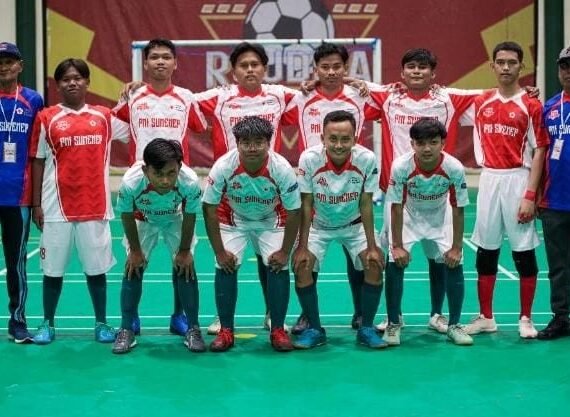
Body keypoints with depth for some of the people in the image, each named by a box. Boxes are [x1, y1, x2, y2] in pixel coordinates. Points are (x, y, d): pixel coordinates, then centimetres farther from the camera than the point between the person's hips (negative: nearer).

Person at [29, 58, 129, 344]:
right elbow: (38, 162, 2)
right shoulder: (46, 118, 1)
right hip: (57, 208, -1)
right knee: (53, 269, 7)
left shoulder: (104, 116, 5)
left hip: (95, 206, 1)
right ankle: (48, 324, 20)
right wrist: (36, 205, 0)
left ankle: (102, 323, 19)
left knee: (96, 268, 7)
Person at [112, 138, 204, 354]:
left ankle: (193, 329, 6)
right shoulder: (130, 182, -42)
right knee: (133, 267, -5)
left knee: (185, 267, -7)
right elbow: (127, 216, -20)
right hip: (143, 220, 0)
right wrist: (135, 250, -9)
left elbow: (189, 217, -20)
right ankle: (126, 330, 6)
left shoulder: (190, 182, -41)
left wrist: (185, 250, -10)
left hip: (176, 220, 0)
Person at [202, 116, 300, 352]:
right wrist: (219, 251, -17)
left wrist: (285, 251, -15)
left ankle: (278, 331, 2)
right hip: (233, 220, 0)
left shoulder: (282, 169, -30)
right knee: (226, 266, -14)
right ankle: (226, 331, 0)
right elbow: (209, 209, -19)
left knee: (278, 267, -13)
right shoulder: (223, 166, -30)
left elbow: (293, 212, -18)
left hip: (272, 221, 0)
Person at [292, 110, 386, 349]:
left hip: (354, 225, 1)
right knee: (302, 266, -18)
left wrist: (372, 247, -17)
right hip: (318, 225, 0)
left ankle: (366, 329, 1)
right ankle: (314, 329, 0)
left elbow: (365, 205, -16)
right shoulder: (309, 159, -27)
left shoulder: (367, 159, -25)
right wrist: (302, 247, -20)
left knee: (375, 265, -16)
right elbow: (306, 205, -18)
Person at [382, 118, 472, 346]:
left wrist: (456, 247, -14)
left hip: (439, 219, 1)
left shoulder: (454, 168, -28)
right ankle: (393, 325, 2)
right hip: (408, 217, -1)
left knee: (454, 264, -7)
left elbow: (458, 210, -17)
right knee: (395, 263, -13)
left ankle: (454, 325, 9)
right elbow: (396, 207, -20)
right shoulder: (401, 166, -31)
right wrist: (397, 246, -18)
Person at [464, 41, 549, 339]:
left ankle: (525, 319, 11)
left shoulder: (531, 106, -4)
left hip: (518, 180, -4)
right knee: (486, 251, 8)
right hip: (489, 180, 4)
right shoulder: (481, 102, 7)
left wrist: (530, 195, -13)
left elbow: (539, 151, -7)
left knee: (524, 252, 1)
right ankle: (486, 317, 18)